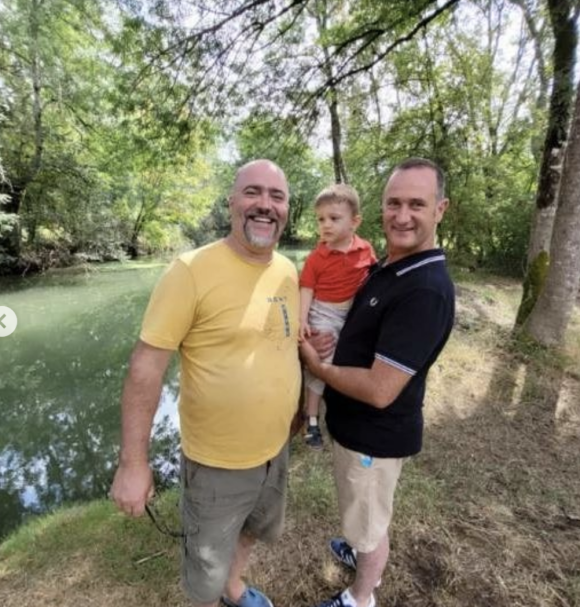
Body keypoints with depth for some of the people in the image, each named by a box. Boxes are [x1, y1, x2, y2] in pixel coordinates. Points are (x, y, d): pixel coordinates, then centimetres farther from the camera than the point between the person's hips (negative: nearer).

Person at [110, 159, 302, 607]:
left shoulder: (288, 272, -3)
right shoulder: (193, 270, -22)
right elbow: (147, 365, -19)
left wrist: (298, 405, 11)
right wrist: (133, 463, -16)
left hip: (276, 449, 6)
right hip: (217, 462, -6)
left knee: (252, 532, 33)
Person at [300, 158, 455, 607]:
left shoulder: (426, 291, -30)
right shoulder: (386, 267, 0)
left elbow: (379, 390, -31)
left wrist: (316, 365, -16)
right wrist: (323, 339, -3)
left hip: (377, 434, -9)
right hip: (360, 426, 9)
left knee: (370, 520, 18)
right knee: (366, 512, 32)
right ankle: (363, 554, 61)